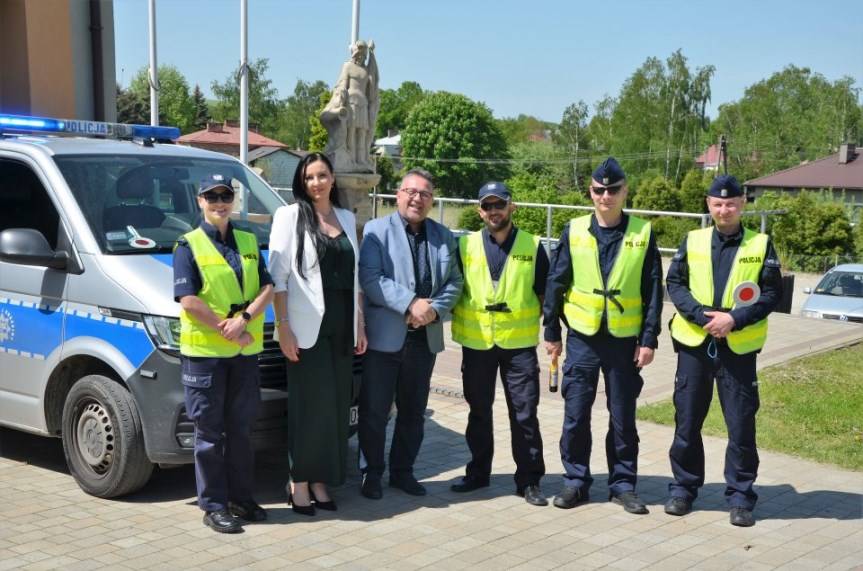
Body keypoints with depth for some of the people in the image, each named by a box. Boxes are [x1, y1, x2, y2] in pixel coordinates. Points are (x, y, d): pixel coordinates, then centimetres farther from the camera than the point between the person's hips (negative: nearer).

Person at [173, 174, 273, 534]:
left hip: (246, 351, 5)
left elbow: (267, 289, 3)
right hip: (204, 351, -5)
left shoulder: (248, 243, 12)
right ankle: (213, 506, 9)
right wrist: (226, 330, -14)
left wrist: (243, 320, -14)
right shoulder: (189, 246, -3)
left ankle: (240, 497, 24)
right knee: (209, 432, 2)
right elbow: (188, 301, -12)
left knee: (241, 427, 13)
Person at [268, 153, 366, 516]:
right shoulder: (290, 216, -2)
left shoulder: (347, 219, 13)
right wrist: (283, 327, -13)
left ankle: (320, 480, 15)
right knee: (310, 404, -2)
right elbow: (278, 276, -6)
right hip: (307, 327, -5)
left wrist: (360, 324, 11)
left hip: (342, 328, 5)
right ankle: (300, 483, 8)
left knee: (336, 405, 6)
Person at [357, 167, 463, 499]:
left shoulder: (443, 236, 13)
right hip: (385, 335, -4)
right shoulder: (377, 230, -1)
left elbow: (454, 281, 9)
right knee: (374, 410, 2)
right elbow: (370, 278, -12)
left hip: (425, 336, 4)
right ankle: (371, 473, 15)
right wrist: (410, 304, -19)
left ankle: (402, 471, 25)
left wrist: (435, 309, -10)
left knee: (413, 411, 13)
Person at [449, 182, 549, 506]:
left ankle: (529, 481, 9)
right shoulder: (465, 245, 5)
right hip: (476, 342, 2)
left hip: (519, 343, -1)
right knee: (478, 411, 12)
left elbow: (544, 294, 7)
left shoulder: (533, 246, 3)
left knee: (524, 413, 0)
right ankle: (478, 473, 26)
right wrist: (458, 319, 0)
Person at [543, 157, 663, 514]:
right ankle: (576, 482, 17)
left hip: (624, 340, 0)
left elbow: (653, 291, 0)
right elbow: (555, 283, 4)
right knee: (575, 414, 4)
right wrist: (552, 332, 3)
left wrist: (649, 339, -4)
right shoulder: (575, 231, 0)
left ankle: (623, 484, 21)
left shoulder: (643, 233, -1)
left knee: (623, 417, 8)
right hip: (582, 338, 1)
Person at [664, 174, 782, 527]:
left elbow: (772, 294, -2)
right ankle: (683, 488, 21)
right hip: (694, 343, 1)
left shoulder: (761, 245, 2)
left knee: (742, 424, 1)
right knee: (687, 421, 7)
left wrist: (734, 319, -15)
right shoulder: (692, 241, 6)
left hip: (738, 348, -1)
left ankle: (740, 496, 13)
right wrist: (701, 315, -14)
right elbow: (674, 284, 2)